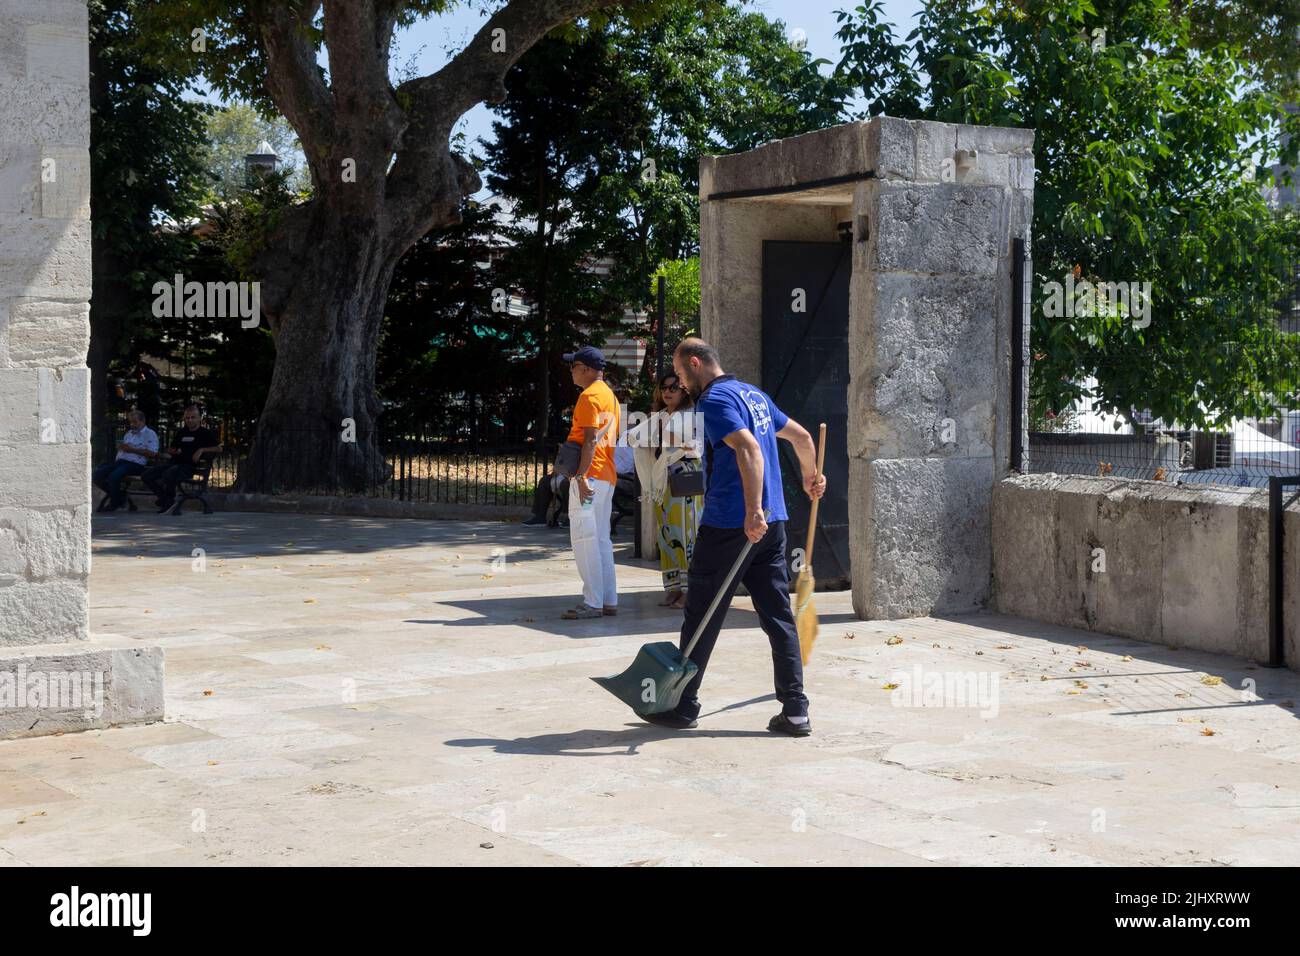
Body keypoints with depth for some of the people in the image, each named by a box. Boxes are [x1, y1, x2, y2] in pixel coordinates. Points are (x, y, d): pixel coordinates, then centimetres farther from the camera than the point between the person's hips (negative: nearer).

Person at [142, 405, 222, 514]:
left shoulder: (206, 433, 8)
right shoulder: (181, 432, 26)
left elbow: (219, 448, 0)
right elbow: (170, 449, 36)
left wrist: (202, 450, -12)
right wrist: (173, 451, 11)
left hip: (188, 466, -7)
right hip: (173, 463, 7)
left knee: (168, 474, -38)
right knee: (146, 475, -10)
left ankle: (170, 497, -7)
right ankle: (166, 498, 5)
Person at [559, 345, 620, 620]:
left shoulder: (590, 396, -11)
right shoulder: (610, 395, 20)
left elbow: (590, 439, -19)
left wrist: (581, 476, -24)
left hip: (590, 475, -10)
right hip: (607, 477, 10)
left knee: (585, 538, -9)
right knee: (601, 539, 13)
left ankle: (592, 602, -11)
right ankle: (609, 600, 14)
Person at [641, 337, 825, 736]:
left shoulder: (714, 400, -10)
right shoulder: (755, 394, 17)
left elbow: (749, 449, -25)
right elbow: (801, 436, 27)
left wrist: (753, 512, -31)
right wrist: (810, 478, 44)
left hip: (728, 525, -8)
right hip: (772, 523, 8)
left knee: (701, 616, 4)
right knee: (779, 617, 6)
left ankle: (682, 706, 12)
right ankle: (795, 711, 3)